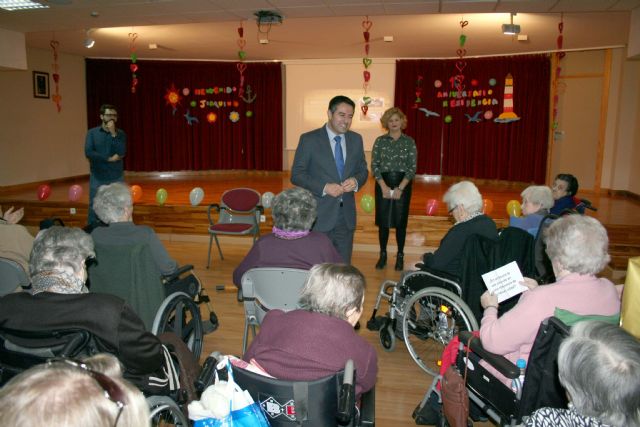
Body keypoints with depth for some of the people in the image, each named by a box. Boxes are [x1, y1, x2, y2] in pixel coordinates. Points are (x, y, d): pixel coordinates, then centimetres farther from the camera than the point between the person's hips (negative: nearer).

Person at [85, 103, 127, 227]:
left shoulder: (120, 133, 3)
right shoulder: (92, 133, 1)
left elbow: (121, 153, -12)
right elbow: (88, 152, -12)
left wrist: (113, 134, -16)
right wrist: (109, 159, -13)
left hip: (116, 178, 1)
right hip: (97, 178, -1)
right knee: (94, 207, 4)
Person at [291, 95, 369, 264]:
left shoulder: (356, 139, 7)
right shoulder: (309, 139, -6)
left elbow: (363, 170, 13)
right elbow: (296, 175, -7)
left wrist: (356, 181, -10)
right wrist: (324, 187, -20)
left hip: (347, 215, 4)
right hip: (319, 215, -4)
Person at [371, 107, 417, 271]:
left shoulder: (409, 142, 1)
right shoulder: (380, 141, 3)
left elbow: (412, 168, -3)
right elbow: (374, 165, -2)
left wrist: (400, 188, -13)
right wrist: (384, 187, -13)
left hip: (403, 185, -1)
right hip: (383, 185, 1)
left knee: (400, 221, 4)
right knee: (383, 221, 4)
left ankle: (400, 256, 16)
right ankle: (383, 255, 17)